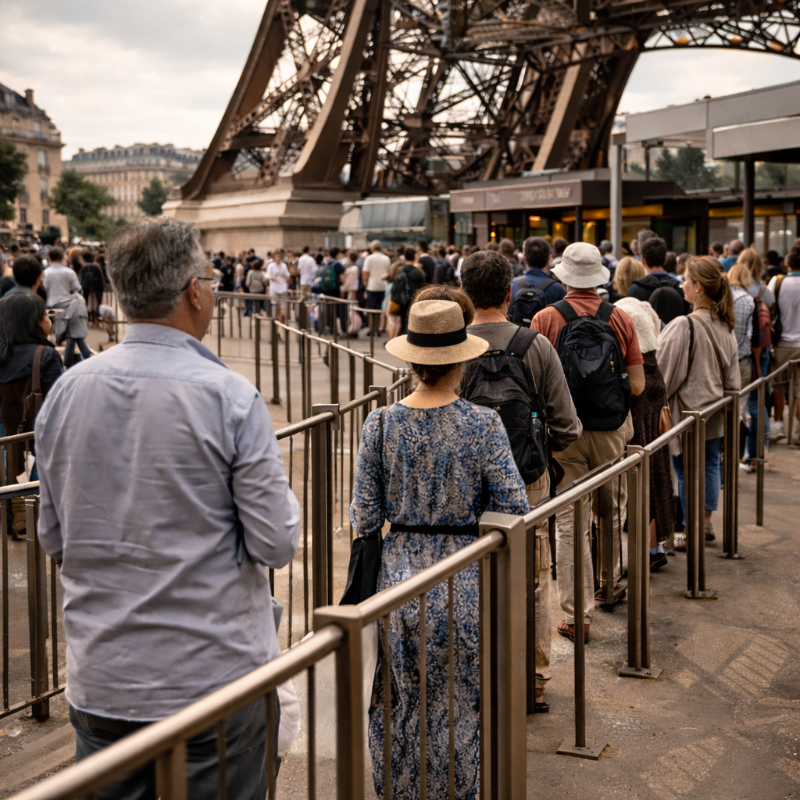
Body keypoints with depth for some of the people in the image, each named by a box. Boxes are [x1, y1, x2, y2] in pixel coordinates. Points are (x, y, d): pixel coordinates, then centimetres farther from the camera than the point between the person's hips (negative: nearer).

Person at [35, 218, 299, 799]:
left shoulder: (66, 391, -1)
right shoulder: (230, 397, -15)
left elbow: (54, 540, 8)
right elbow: (276, 544, -12)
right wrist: (284, 500, 8)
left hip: (100, 679, 5)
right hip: (214, 675, -4)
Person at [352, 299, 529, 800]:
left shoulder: (381, 424, -5)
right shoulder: (483, 424, -10)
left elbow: (365, 518, -4)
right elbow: (514, 509, -12)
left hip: (400, 575, 2)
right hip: (465, 582, -2)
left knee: (398, 705, 16)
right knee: (461, 707, 12)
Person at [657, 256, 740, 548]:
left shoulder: (683, 327, -22)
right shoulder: (725, 326, 2)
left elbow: (662, 372, -16)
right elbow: (732, 378, 9)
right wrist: (724, 397, 19)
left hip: (687, 412, -7)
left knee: (686, 471, 3)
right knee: (710, 465, 17)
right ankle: (706, 523, 27)